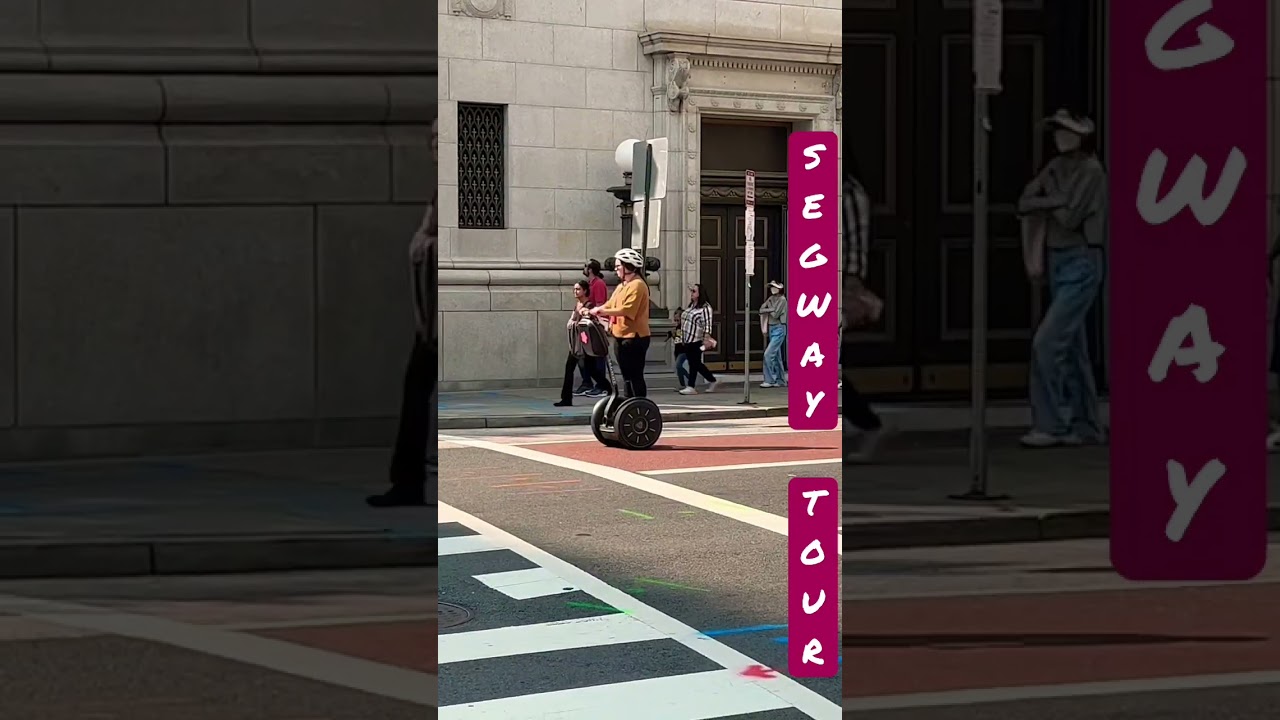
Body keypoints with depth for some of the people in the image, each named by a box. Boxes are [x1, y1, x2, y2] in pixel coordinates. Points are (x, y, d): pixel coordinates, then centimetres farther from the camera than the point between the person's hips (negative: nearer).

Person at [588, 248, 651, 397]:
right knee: (627, 377, 14)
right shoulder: (621, 286, 18)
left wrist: (602, 311, -23)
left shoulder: (637, 285, -14)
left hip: (634, 337, -10)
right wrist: (596, 311, -3)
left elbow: (627, 310, -23)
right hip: (622, 336, 10)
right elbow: (611, 305, 14)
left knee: (635, 376, -9)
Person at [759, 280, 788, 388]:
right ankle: (781, 381, 16)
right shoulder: (771, 299, 11)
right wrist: (770, 309, -12)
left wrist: (768, 311, -2)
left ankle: (769, 380, -11)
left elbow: (775, 314, -18)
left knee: (768, 354, -14)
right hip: (771, 328, 8)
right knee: (776, 356, 10)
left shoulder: (782, 300, -11)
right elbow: (761, 310, 3)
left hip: (779, 329, -8)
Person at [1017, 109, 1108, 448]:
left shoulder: (1091, 171, -13)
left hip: (1081, 265, -8)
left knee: (1047, 343, -14)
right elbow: (1023, 204, 1)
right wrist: (1054, 201, -14)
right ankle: (1086, 426, 17)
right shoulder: (1056, 168, 10)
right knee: (1072, 348, 11)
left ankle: (1049, 425, -9)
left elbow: (1070, 218, -20)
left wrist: (1048, 206, -2)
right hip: (1057, 262, 8)